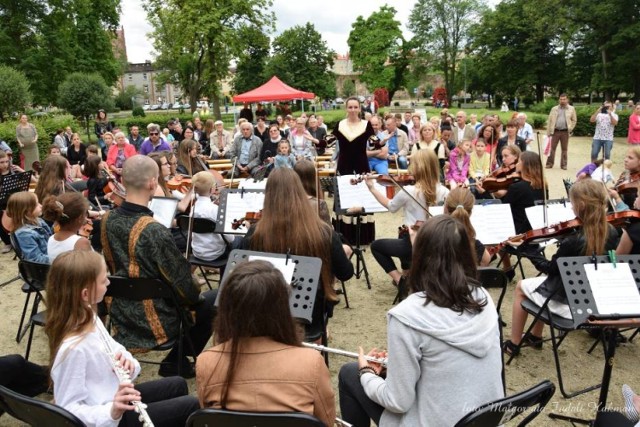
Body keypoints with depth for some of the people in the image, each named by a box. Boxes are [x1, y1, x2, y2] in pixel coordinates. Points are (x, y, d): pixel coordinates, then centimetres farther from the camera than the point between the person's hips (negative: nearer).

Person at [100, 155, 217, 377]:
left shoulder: (107, 220, -7)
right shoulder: (154, 231, -29)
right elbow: (183, 285, -21)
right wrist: (196, 295, 2)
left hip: (121, 317, 7)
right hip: (154, 323, -7)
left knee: (199, 298, 26)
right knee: (214, 300, 13)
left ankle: (176, 360, 26)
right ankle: (175, 362, 19)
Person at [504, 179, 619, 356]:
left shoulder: (572, 241, -31)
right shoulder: (611, 233, -10)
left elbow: (550, 269, -15)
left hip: (568, 302, -7)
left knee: (521, 287, 19)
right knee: (543, 280, 31)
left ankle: (513, 344, 28)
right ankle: (535, 337, 41)